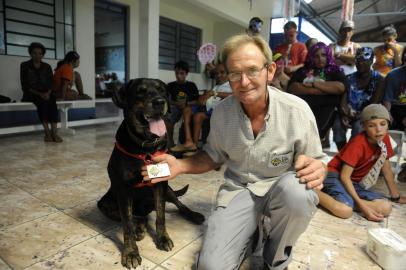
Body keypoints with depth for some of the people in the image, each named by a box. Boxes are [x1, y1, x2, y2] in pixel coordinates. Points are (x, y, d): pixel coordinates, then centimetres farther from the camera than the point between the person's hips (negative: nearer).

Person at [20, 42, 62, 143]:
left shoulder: (47, 67, 12)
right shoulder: (25, 66, 3)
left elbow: (51, 84, 6)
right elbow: (25, 86, -4)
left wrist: (47, 93, -16)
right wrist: (39, 94, -19)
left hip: (45, 94, 2)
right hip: (31, 94, -2)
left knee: (52, 99, -32)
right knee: (42, 101, -35)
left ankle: (54, 131, -42)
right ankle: (47, 132, -39)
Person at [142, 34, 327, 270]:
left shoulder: (297, 110, -15)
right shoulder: (221, 112, -7)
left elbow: (317, 162, -4)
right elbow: (213, 156, 9)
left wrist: (317, 170, -29)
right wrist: (181, 166, -9)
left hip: (280, 187, 0)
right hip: (238, 189, 1)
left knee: (297, 191, -37)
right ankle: (248, 233, 18)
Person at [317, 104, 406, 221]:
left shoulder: (384, 138, -1)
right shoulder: (358, 143, -21)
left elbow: (386, 168, 12)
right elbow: (344, 176, -21)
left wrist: (396, 197, 18)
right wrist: (362, 205, -25)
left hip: (355, 182, 7)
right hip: (335, 175, -7)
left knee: (386, 208, -16)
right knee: (345, 210, -34)